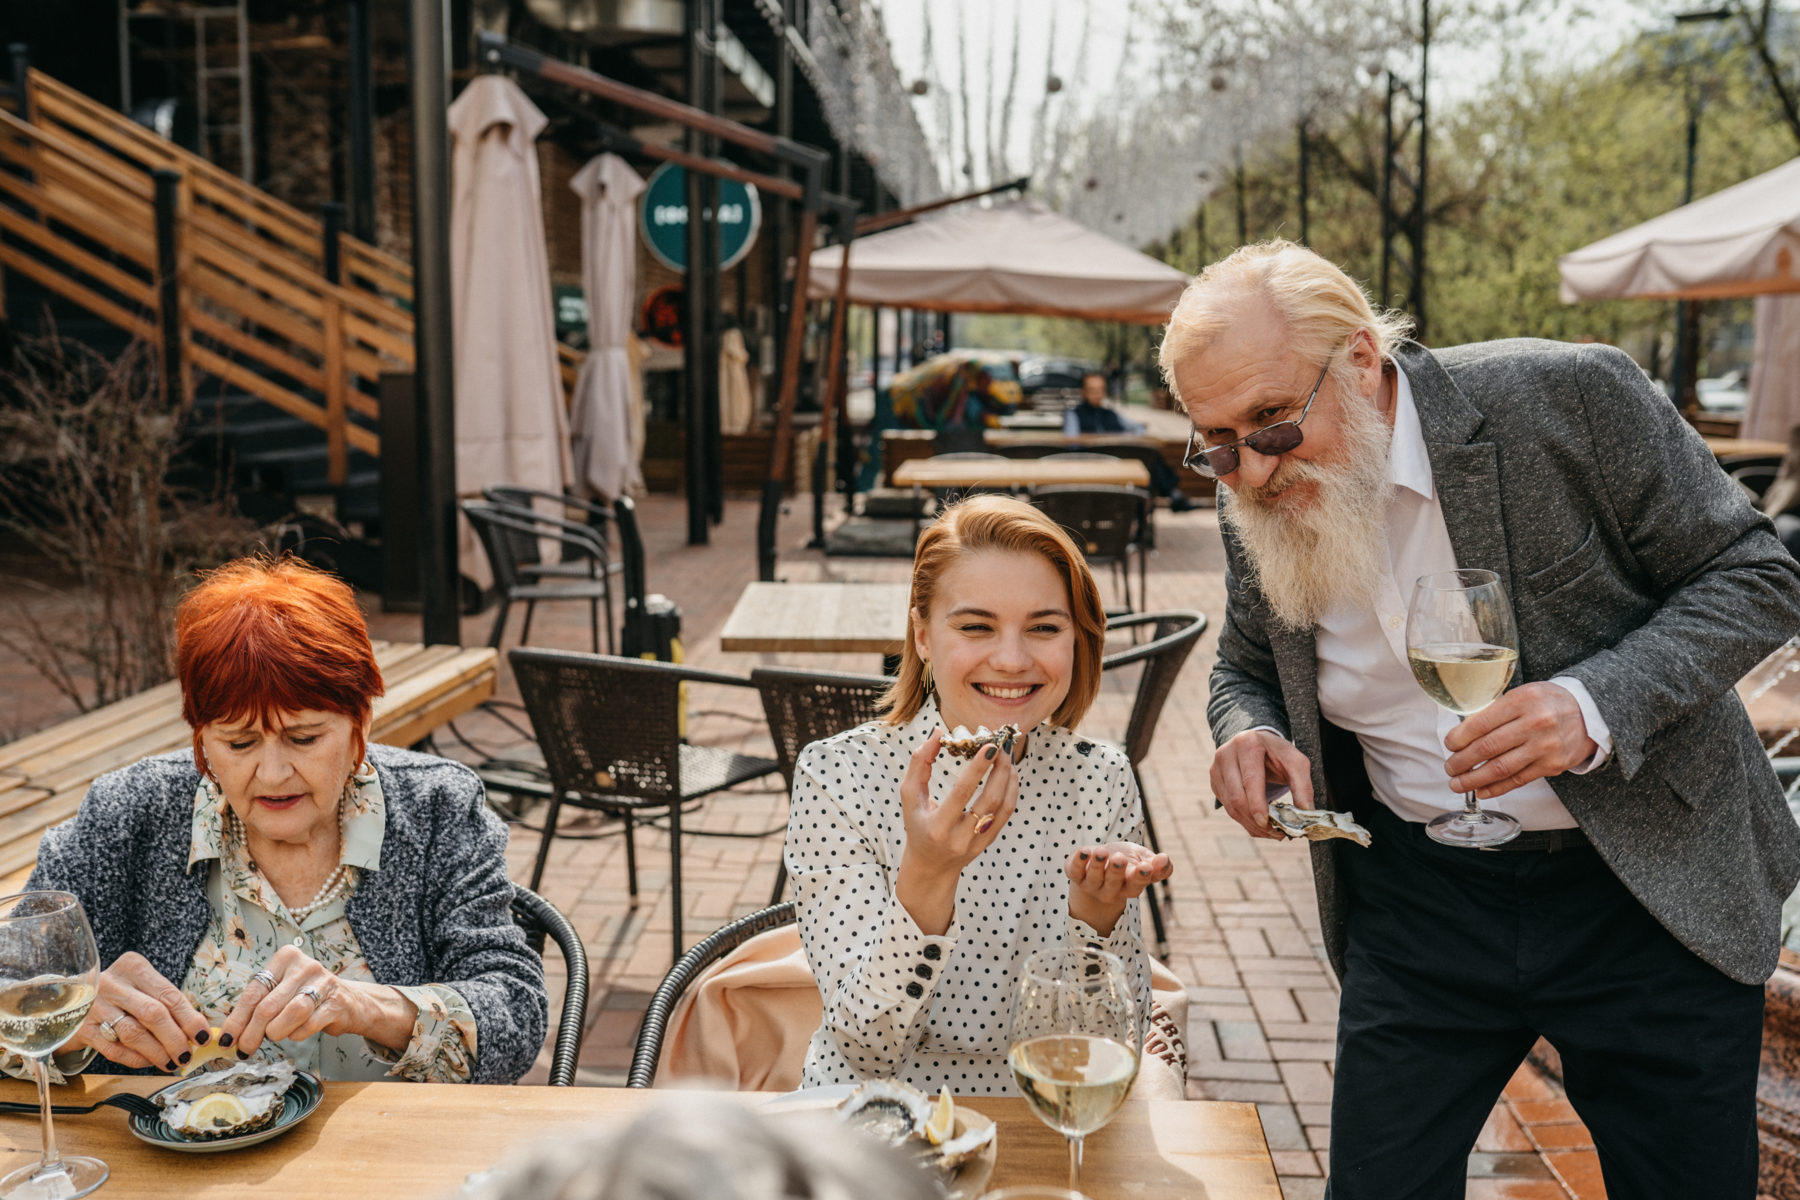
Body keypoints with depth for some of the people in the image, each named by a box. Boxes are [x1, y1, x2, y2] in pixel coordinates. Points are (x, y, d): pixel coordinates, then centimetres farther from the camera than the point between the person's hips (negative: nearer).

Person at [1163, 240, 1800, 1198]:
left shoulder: (1573, 398, -18)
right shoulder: (1256, 512, -5)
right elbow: (1245, 670, 12)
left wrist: (1594, 706, -27)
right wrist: (1250, 733, -13)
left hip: (1652, 889, -2)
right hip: (1417, 900, 3)